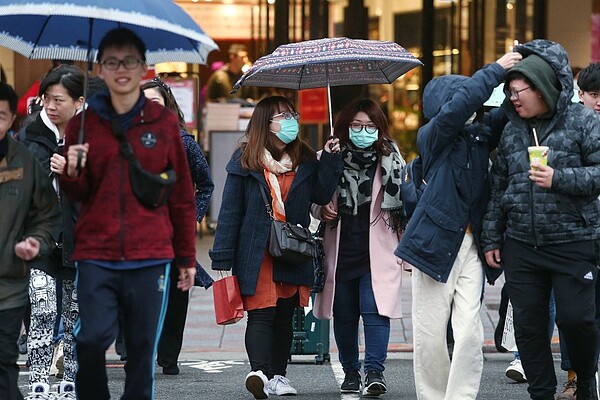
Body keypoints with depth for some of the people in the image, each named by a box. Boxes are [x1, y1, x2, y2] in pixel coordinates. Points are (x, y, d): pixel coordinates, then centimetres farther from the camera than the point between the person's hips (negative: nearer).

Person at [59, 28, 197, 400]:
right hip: (97, 257, 0)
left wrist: (187, 258, 10)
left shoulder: (164, 122, 5)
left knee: (143, 348, 1)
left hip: (150, 259, 0)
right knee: (92, 339, -11)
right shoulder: (84, 123, 7)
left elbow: (182, 197, 9)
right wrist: (73, 173, -13)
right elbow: (78, 194, 10)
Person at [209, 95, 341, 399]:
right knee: (261, 313, -15)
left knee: (284, 316, 9)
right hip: (256, 253, -4)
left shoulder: (304, 160, 11)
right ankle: (258, 371, -27)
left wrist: (330, 160, -9)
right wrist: (222, 257, -5)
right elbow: (230, 211, -1)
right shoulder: (245, 161, 0)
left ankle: (278, 375, 16)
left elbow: (322, 195, -1)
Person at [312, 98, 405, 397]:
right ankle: (350, 372, 21)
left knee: (374, 310, -15)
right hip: (340, 250, 3)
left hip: (376, 252, -3)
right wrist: (322, 211, -3)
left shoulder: (390, 160, 2)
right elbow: (314, 201, 15)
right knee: (344, 314, 8)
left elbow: (402, 203, 5)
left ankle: (374, 371, -14)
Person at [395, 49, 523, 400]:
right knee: (431, 334, 2)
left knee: (470, 333, -5)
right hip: (437, 240, -4)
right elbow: (458, 106, -22)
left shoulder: (482, 132, 10)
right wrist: (496, 70, -17)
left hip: (472, 244, 4)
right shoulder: (433, 136, -5)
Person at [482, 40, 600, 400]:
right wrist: (492, 239, 14)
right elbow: (499, 188, 16)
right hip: (521, 245, 5)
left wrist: (559, 179, -22)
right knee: (528, 325, 4)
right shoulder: (512, 130, 11)